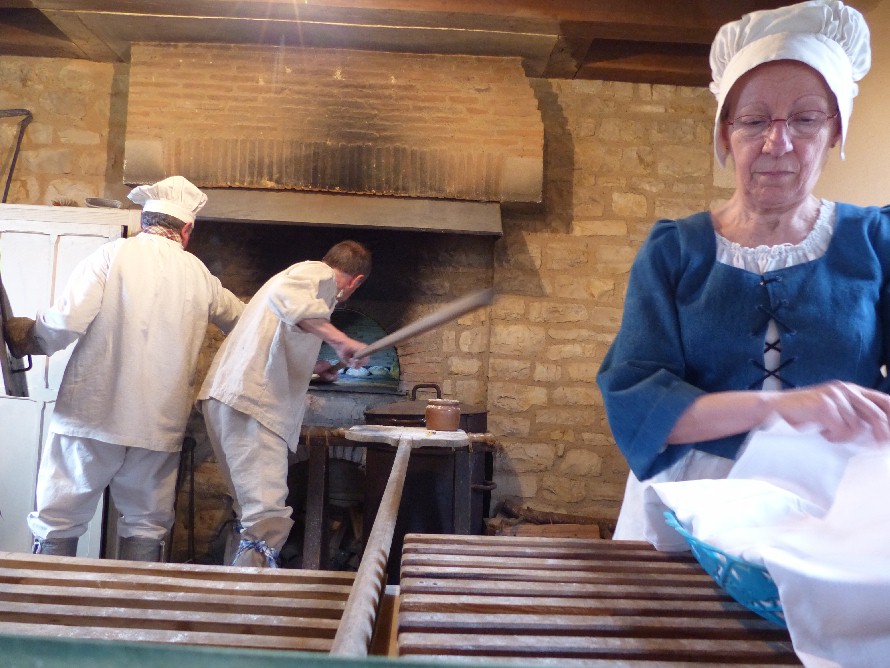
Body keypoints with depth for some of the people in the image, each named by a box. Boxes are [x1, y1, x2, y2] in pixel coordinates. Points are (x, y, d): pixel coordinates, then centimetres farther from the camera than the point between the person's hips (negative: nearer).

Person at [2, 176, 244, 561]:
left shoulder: (112, 255, -4)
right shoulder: (200, 276, 6)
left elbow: (66, 322, -13)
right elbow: (242, 319, 23)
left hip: (92, 414, -2)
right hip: (160, 426, 3)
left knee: (57, 524, 10)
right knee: (146, 529, 13)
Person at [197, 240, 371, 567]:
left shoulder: (302, 273, 30)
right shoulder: (319, 273, 0)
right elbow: (285, 298, -25)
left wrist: (312, 366, 53)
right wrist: (339, 339, -24)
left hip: (230, 399, 11)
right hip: (250, 402, -10)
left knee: (256, 512, 13)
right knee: (269, 519, -18)